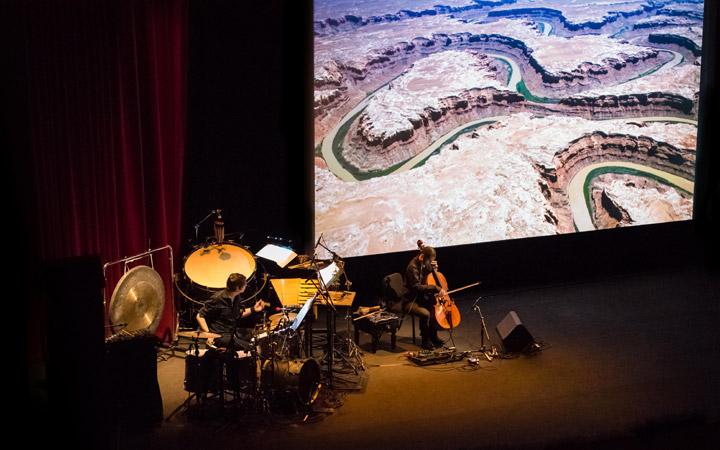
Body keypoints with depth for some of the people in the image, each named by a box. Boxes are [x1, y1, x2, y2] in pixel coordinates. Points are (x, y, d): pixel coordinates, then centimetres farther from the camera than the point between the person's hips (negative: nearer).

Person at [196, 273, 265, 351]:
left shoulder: (237, 297, 5)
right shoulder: (217, 299, -19)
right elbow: (199, 316, -14)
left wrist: (253, 309, 7)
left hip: (232, 332, 9)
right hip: (219, 336, -9)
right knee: (248, 347, -22)